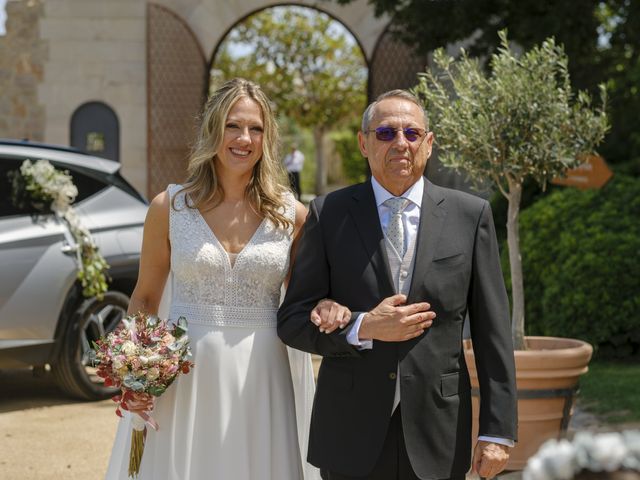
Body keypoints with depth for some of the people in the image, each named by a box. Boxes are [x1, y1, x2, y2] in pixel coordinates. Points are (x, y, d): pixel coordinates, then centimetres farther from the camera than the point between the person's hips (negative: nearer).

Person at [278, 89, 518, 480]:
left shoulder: (470, 215, 2)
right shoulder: (329, 215, 1)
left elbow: (492, 330, 1)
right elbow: (292, 322, 1)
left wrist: (497, 430, -3)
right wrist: (363, 328, -15)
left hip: (436, 435, 0)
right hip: (352, 435, 0)